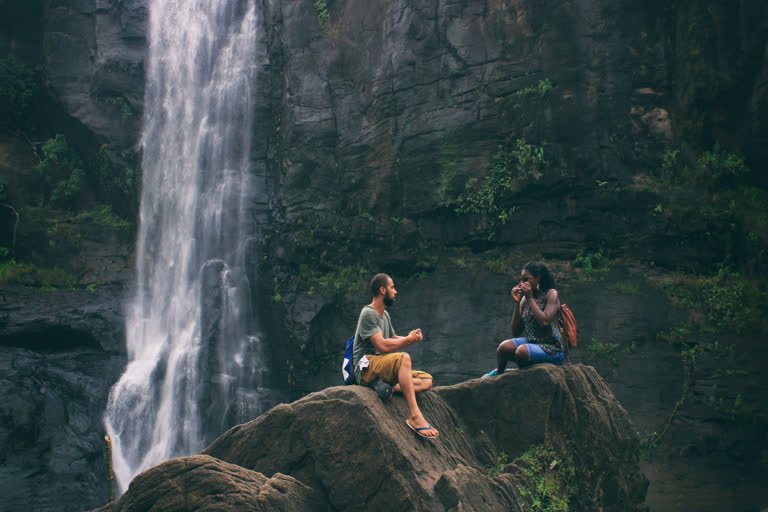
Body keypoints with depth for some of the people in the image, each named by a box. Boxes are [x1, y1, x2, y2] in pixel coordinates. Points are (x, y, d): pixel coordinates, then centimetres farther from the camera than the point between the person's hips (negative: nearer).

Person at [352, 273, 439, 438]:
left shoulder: (385, 314, 19)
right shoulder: (368, 314, -11)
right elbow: (383, 345, -21)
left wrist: (411, 337, 3)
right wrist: (409, 339, -8)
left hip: (383, 368, 9)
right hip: (366, 368, -9)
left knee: (427, 380, -5)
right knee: (403, 358, -36)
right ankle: (415, 416, -42)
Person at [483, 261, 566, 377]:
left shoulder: (551, 294, -5)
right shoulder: (524, 299, 9)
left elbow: (545, 322, -22)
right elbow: (516, 332, 6)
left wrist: (530, 298, -15)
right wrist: (517, 303, -2)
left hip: (551, 349, -5)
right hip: (531, 342, 5)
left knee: (522, 351, -33)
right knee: (504, 347, -25)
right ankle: (499, 373, 4)